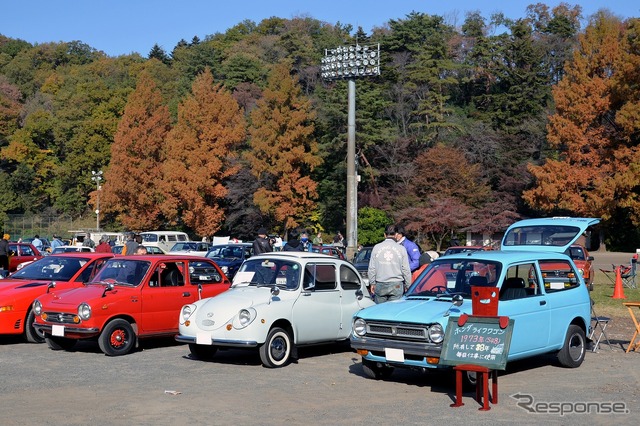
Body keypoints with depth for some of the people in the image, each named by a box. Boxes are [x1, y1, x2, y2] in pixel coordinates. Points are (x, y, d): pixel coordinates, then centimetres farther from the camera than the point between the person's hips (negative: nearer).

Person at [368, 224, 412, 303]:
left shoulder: (377, 247, 2)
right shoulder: (401, 249, -2)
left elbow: (371, 268, 5)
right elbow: (406, 269, 1)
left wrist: (372, 283, 15)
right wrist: (408, 285, 11)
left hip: (380, 285, 1)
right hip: (396, 285, -1)